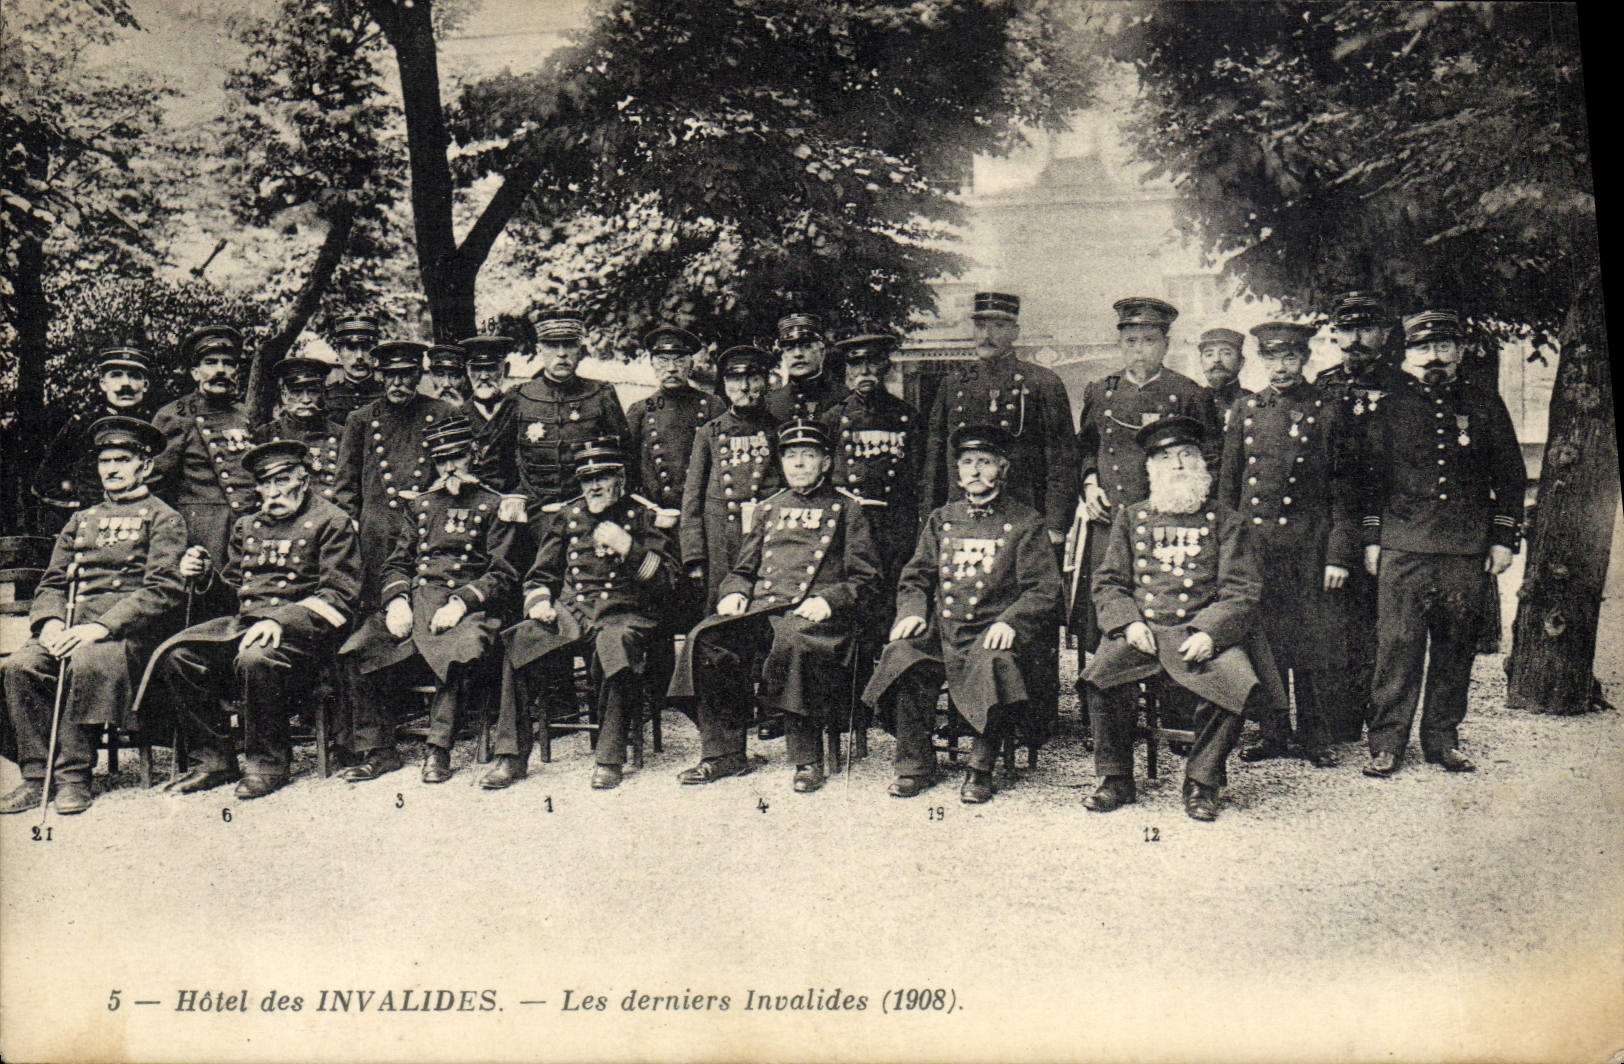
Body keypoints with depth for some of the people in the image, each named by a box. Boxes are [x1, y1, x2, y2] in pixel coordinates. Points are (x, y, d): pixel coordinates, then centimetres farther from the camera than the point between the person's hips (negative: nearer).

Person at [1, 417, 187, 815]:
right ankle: (36, 777, -18)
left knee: (88, 663, -36)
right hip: (73, 624, 5)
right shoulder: (81, 519, 26)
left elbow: (163, 590, -6)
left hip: (128, 628, -5)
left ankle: (74, 778, -26)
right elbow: (52, 582, 21)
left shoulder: (163, 519, 7)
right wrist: (51, 622, -3)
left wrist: (102, 627, -17)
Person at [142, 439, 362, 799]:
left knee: (254, 659, -37)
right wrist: (205, 573, 5)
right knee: (175, 654, -15)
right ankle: (213, 760, -5)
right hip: (244, 621, 7)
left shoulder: (332, 523, 1)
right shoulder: (247, 526, 22)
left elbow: (338, 595, -8)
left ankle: (269, 764, -17)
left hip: (301, 628, -7)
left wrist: (279, 621, -21)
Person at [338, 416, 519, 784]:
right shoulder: (418, 505, 22)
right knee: (358, 651, -19)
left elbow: (502, 574, 1)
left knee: (462, 653, -37)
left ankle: (438, 752, -25)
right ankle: (378, 751, -10)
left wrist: (461, 603, -15)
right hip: (415, 600, 4)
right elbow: (397, 564, 19)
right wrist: (397, 600, -3)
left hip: (469, 606, -4)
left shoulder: (493, 506, 8)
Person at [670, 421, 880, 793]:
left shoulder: (846, 508, 11)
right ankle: (724, 753, -14)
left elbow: (865, 578, 5)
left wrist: (827, 601, -13)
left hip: (814, 613, -5)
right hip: (760, 608, 5)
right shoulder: (769, 509, 25)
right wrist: (734, 593, 5)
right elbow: (743, 569, 28)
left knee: (790, 642, -39)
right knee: (706, 639, -23)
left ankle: (808, 759, -27)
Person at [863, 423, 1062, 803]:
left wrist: (1009, 621, -19)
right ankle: (915, 764, -13)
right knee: (903, 653, -26)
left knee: (994, 662, -36)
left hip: (995, 631, -3)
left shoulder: (1026, 522, 7)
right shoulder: (941, 519, 19)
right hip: (942, 628, 4)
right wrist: (912, 612, -3)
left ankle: (981, 769, -19)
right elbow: (915, 577, 19)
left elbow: (1044, 589, -1)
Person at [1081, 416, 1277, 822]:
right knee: (1103, 675, -28)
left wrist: (1209, 633, -15)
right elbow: (1107, 583, 12)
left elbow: (1242, 592, 3)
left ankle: (1202, 782, -11)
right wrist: (1128, 622, -8)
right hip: (1140, 630, 1)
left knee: (1235, 679, -30)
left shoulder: (1226, 521, 11)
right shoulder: (1130, 517, 16)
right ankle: (1115, 779, -9)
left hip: (1204, 632, -1)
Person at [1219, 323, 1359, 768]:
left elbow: (1344, 492, 1)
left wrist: (1340, 555, -5)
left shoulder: (1328, 412, 2)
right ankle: (1273, 733, 16)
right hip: (1254, 543, 2)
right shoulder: (1246, 409, 10)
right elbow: (1228, 485, 13)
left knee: (1316, 644, 1)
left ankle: (1314, 736, 13)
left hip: (1310, 546, -2)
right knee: (1263, 642, 5)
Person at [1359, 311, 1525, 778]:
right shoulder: (1390, 407, 7)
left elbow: (1510, 476, 13)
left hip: (1467, 550, 2)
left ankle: (1443, 739, 18)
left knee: (1455, 646, 6)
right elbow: (1371, 477, 9)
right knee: (1397, 644, -5)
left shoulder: (1485, 406, 11)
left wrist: (1503, 539, 7)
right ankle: (1387, 743, 1)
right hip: (1402, 548, -2)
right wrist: (1371, 539, 3)